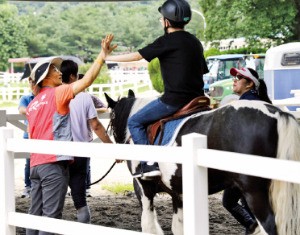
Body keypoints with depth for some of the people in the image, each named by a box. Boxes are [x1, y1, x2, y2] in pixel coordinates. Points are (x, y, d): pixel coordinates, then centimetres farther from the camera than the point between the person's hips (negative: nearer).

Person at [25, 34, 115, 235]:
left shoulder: (33, 104, 17)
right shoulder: (57, 94, -6)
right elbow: (86, 80, -16)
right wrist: (102, 56, -13)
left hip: (36, 163, 8)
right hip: (54, 163, -8)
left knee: (36, 214, 10)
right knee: (51, 215, -7)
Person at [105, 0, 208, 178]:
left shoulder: (167, 41, -8)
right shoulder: (195, 42, 15)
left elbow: (137, 56, -4)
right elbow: (202, 72, 21)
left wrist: (107, 58, 6)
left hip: (174, 99, -8)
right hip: (197, 100, 8)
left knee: (134, 122, 3)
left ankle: (149, 164, -9)